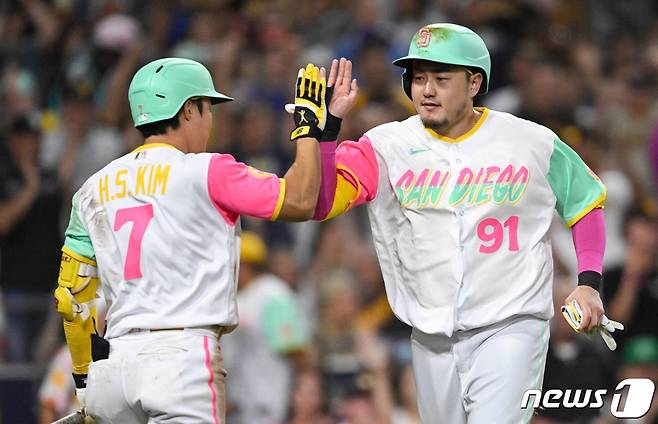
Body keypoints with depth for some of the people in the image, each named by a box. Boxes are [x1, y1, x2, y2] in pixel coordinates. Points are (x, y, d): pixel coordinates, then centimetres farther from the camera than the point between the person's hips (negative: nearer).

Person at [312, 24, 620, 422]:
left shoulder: (534, 143, -3)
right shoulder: (386, 146, -3)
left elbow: (586, 202, 11)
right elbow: (320, 203, -12)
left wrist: (589, 284, 0)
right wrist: (328, 122, -22)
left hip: (510, 327, -3)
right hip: (432, 337, 3)